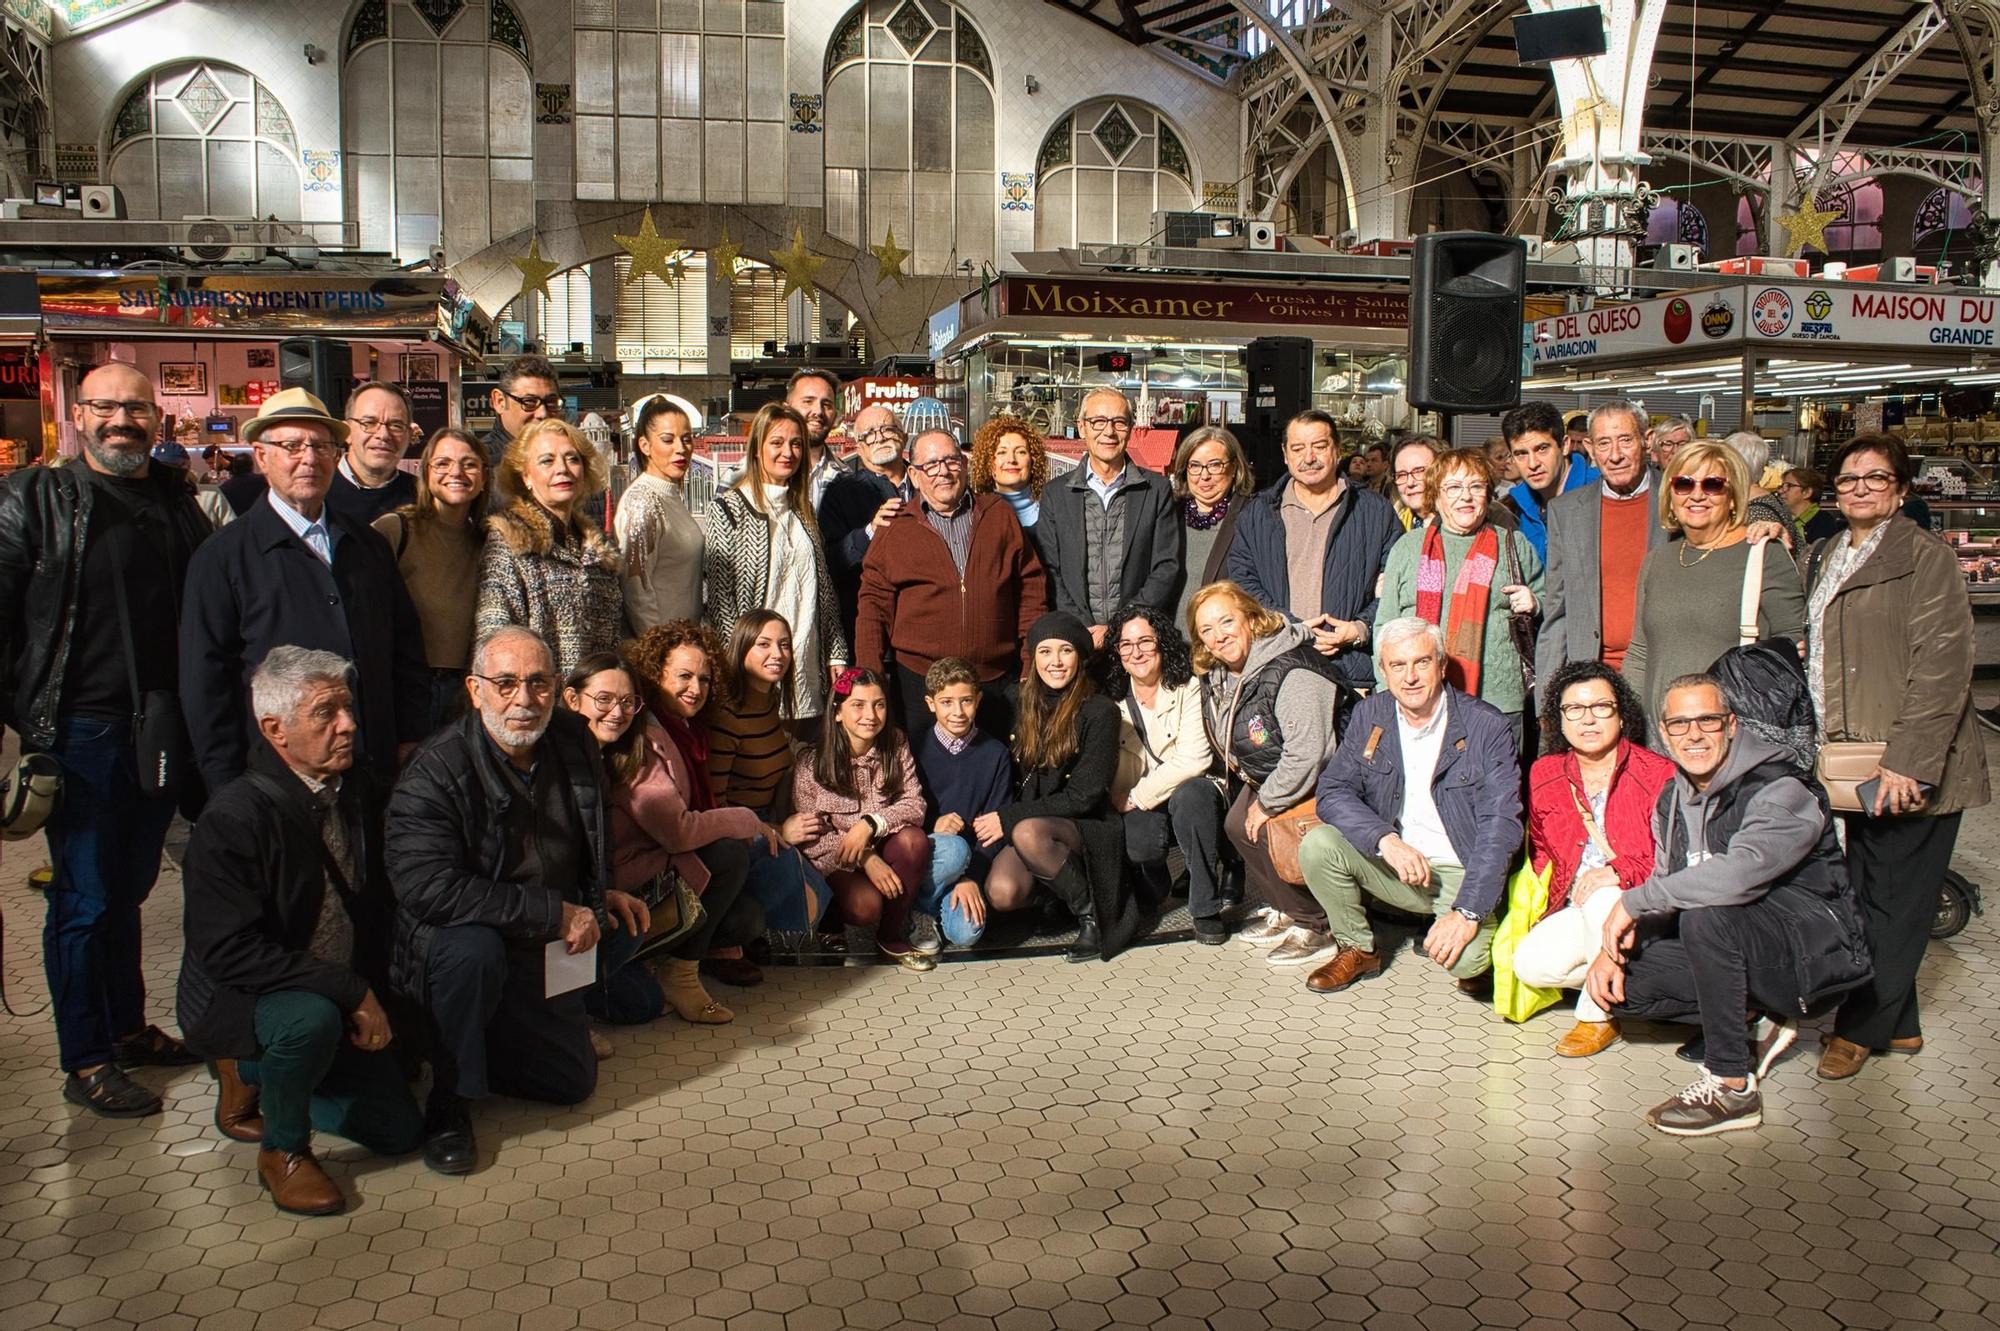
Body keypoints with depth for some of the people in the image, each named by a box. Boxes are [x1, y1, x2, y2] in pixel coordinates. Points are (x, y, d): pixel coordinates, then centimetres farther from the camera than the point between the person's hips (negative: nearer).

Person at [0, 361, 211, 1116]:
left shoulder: (178, 506, 10)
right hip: (80, 733, -4)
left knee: (129, 889, 17)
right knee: (84, 899, 3)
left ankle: (128, 1028, 31)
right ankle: (85, 1063, 15)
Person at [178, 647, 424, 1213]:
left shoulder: (361, 794, -1)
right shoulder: (231, 818, -23)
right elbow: (231, 951, -28)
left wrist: (375, 996, 1)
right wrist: (350, 991, -31)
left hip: (345, 1002, 7)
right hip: (236, 1000, -6)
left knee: (400, 1130, 4)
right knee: (312, 1019, -39)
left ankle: (256, 1078, 25)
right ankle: (282, 1152, -8)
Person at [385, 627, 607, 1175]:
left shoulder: (574, 741, -4)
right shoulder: (433, 771, -24)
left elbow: (594, 839, 17)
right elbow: (430, 889, -35)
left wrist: (595, 907, 6)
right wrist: (556, 914, -30)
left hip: (545, 954, 6)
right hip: (462, 945, -6)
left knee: (575, 1079, 8)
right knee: (471, 948, -39)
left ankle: (466, 1039, 31)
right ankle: (449, 1101, -16)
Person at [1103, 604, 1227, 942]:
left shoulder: (1187, 688, -6)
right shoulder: (1113, 699, 5)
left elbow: (1194, 759, -16)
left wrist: (1137, 796, -16)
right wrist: (1120, 798, -14)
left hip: (1191, 792, -2)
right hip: (1143, 807, 2)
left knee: (1190, 795, -37)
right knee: (1136, 841, -32)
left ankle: (1206, 909, -23)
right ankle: (1155, 891, 7)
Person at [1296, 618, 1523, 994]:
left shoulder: (1487, 728, -12)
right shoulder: (1369, 715, 0)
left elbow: (1500, 826, -18)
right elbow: (1333, 791, -6)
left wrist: (1468, 912, -27)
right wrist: (1386, 840, -26)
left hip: (1460, 871, -4)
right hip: (1391, 861, 4)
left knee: (1466, 958, -30)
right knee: (1317, 846, -21)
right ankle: (1357, 950, 3)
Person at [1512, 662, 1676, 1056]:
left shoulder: (1658, 774, -8)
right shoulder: (1544, 774, 7)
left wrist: (1618, 873, -27)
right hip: (1574, 908, 4)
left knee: (1603, 901, -38)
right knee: (1530, 963, -23)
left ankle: (1597, 1014, -15)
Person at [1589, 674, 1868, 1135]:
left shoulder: (1782, 791, -20)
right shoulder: (1673, 800, 6)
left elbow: (1740, 873, -38)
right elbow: (1665, 892, 8)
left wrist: (1632, 901, -28)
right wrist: (1615, 947, -11)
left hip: (1814, 954, -8)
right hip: (1740, 949, 8)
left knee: (1706, 915, -35)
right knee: (1620, 982, -9)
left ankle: (1732, 1086, -21)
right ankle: (1756, 1021, 8)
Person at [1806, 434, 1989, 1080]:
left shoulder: (1926, 555, -9)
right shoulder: (1825, 557, 15)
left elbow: (1942, 664, -16)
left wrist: (1908, 759, -21)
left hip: (1909, 767, -7)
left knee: (1893, 900, 2)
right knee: (1867, 896, 13)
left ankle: (1859, 1028, 13)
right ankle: (1898, 1024, 27)